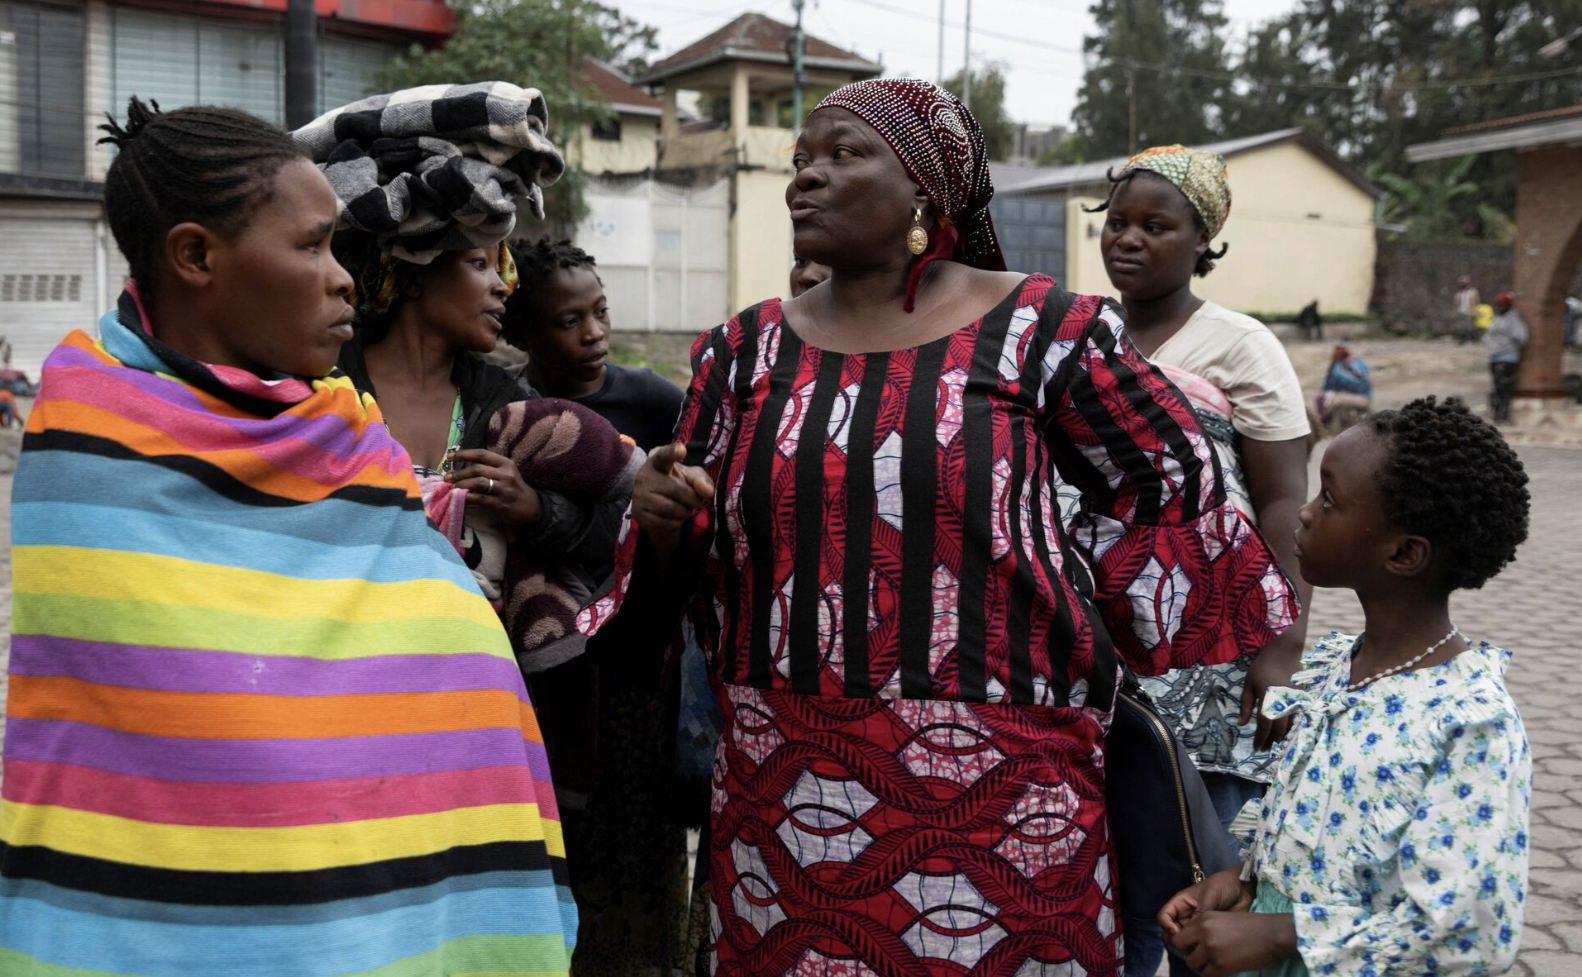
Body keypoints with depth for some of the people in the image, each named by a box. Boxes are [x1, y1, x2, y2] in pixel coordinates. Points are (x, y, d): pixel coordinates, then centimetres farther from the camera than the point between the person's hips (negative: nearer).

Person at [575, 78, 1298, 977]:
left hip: (992, 782, -3)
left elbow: (1172, 472, 7)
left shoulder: (1039, 330, -4)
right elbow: (691, 566, 12)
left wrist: (1067, 594, 3)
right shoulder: (748, 352, 6)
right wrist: (662, 522, -9)